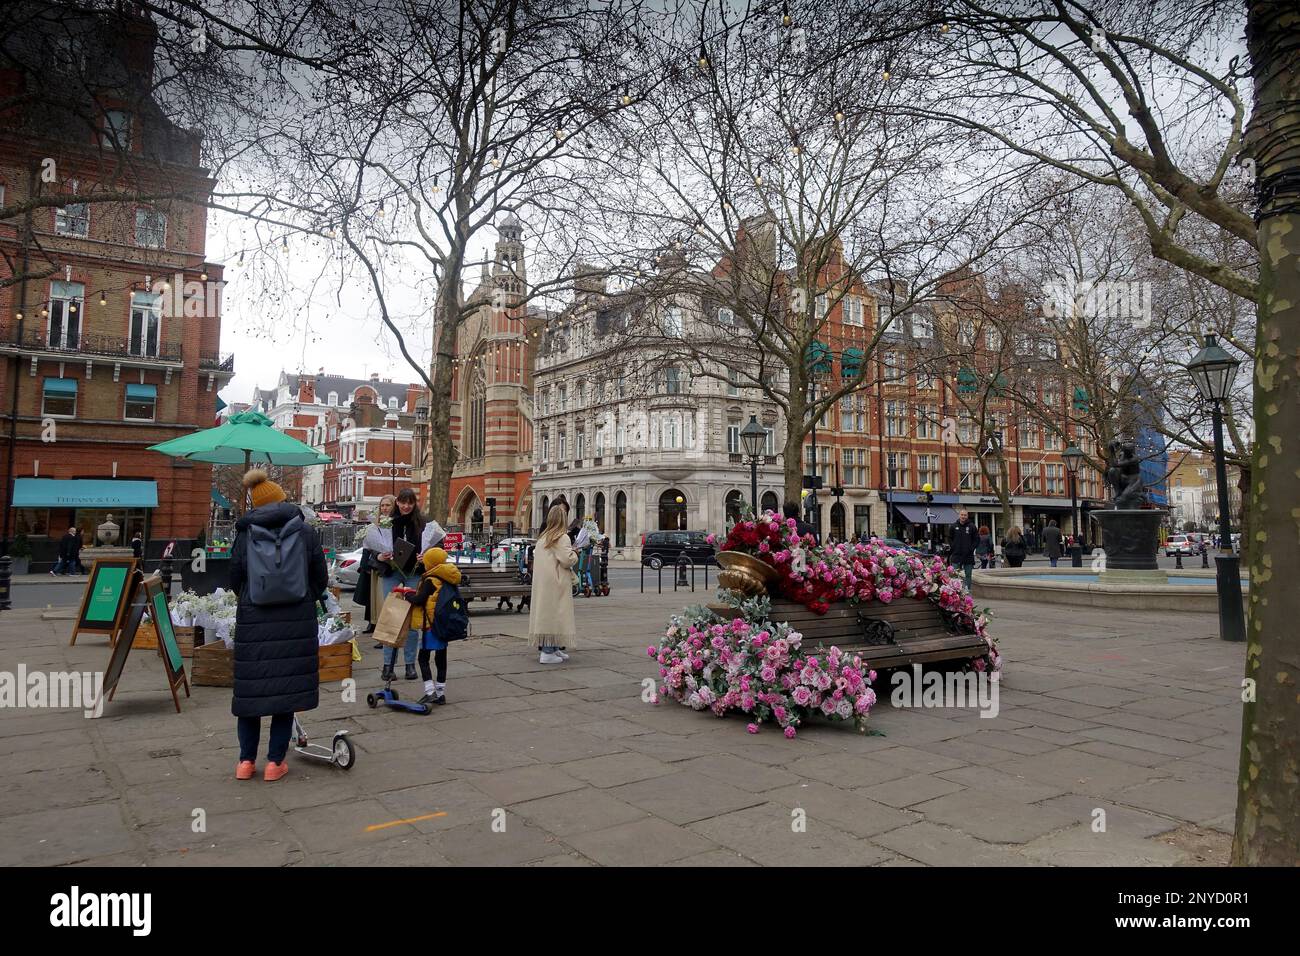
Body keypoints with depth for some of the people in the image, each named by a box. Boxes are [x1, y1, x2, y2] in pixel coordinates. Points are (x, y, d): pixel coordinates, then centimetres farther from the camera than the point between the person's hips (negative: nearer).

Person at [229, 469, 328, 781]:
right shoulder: (306, 531, 1)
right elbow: (321, 578, 4)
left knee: (250, 687, 10)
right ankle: (275, 761, 12)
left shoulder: (245, 533, 1)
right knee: (287, 684, 7)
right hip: (296, 620, 0)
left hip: (253, 619, 1)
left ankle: (246, 760, 18)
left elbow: (235, 579, 5)